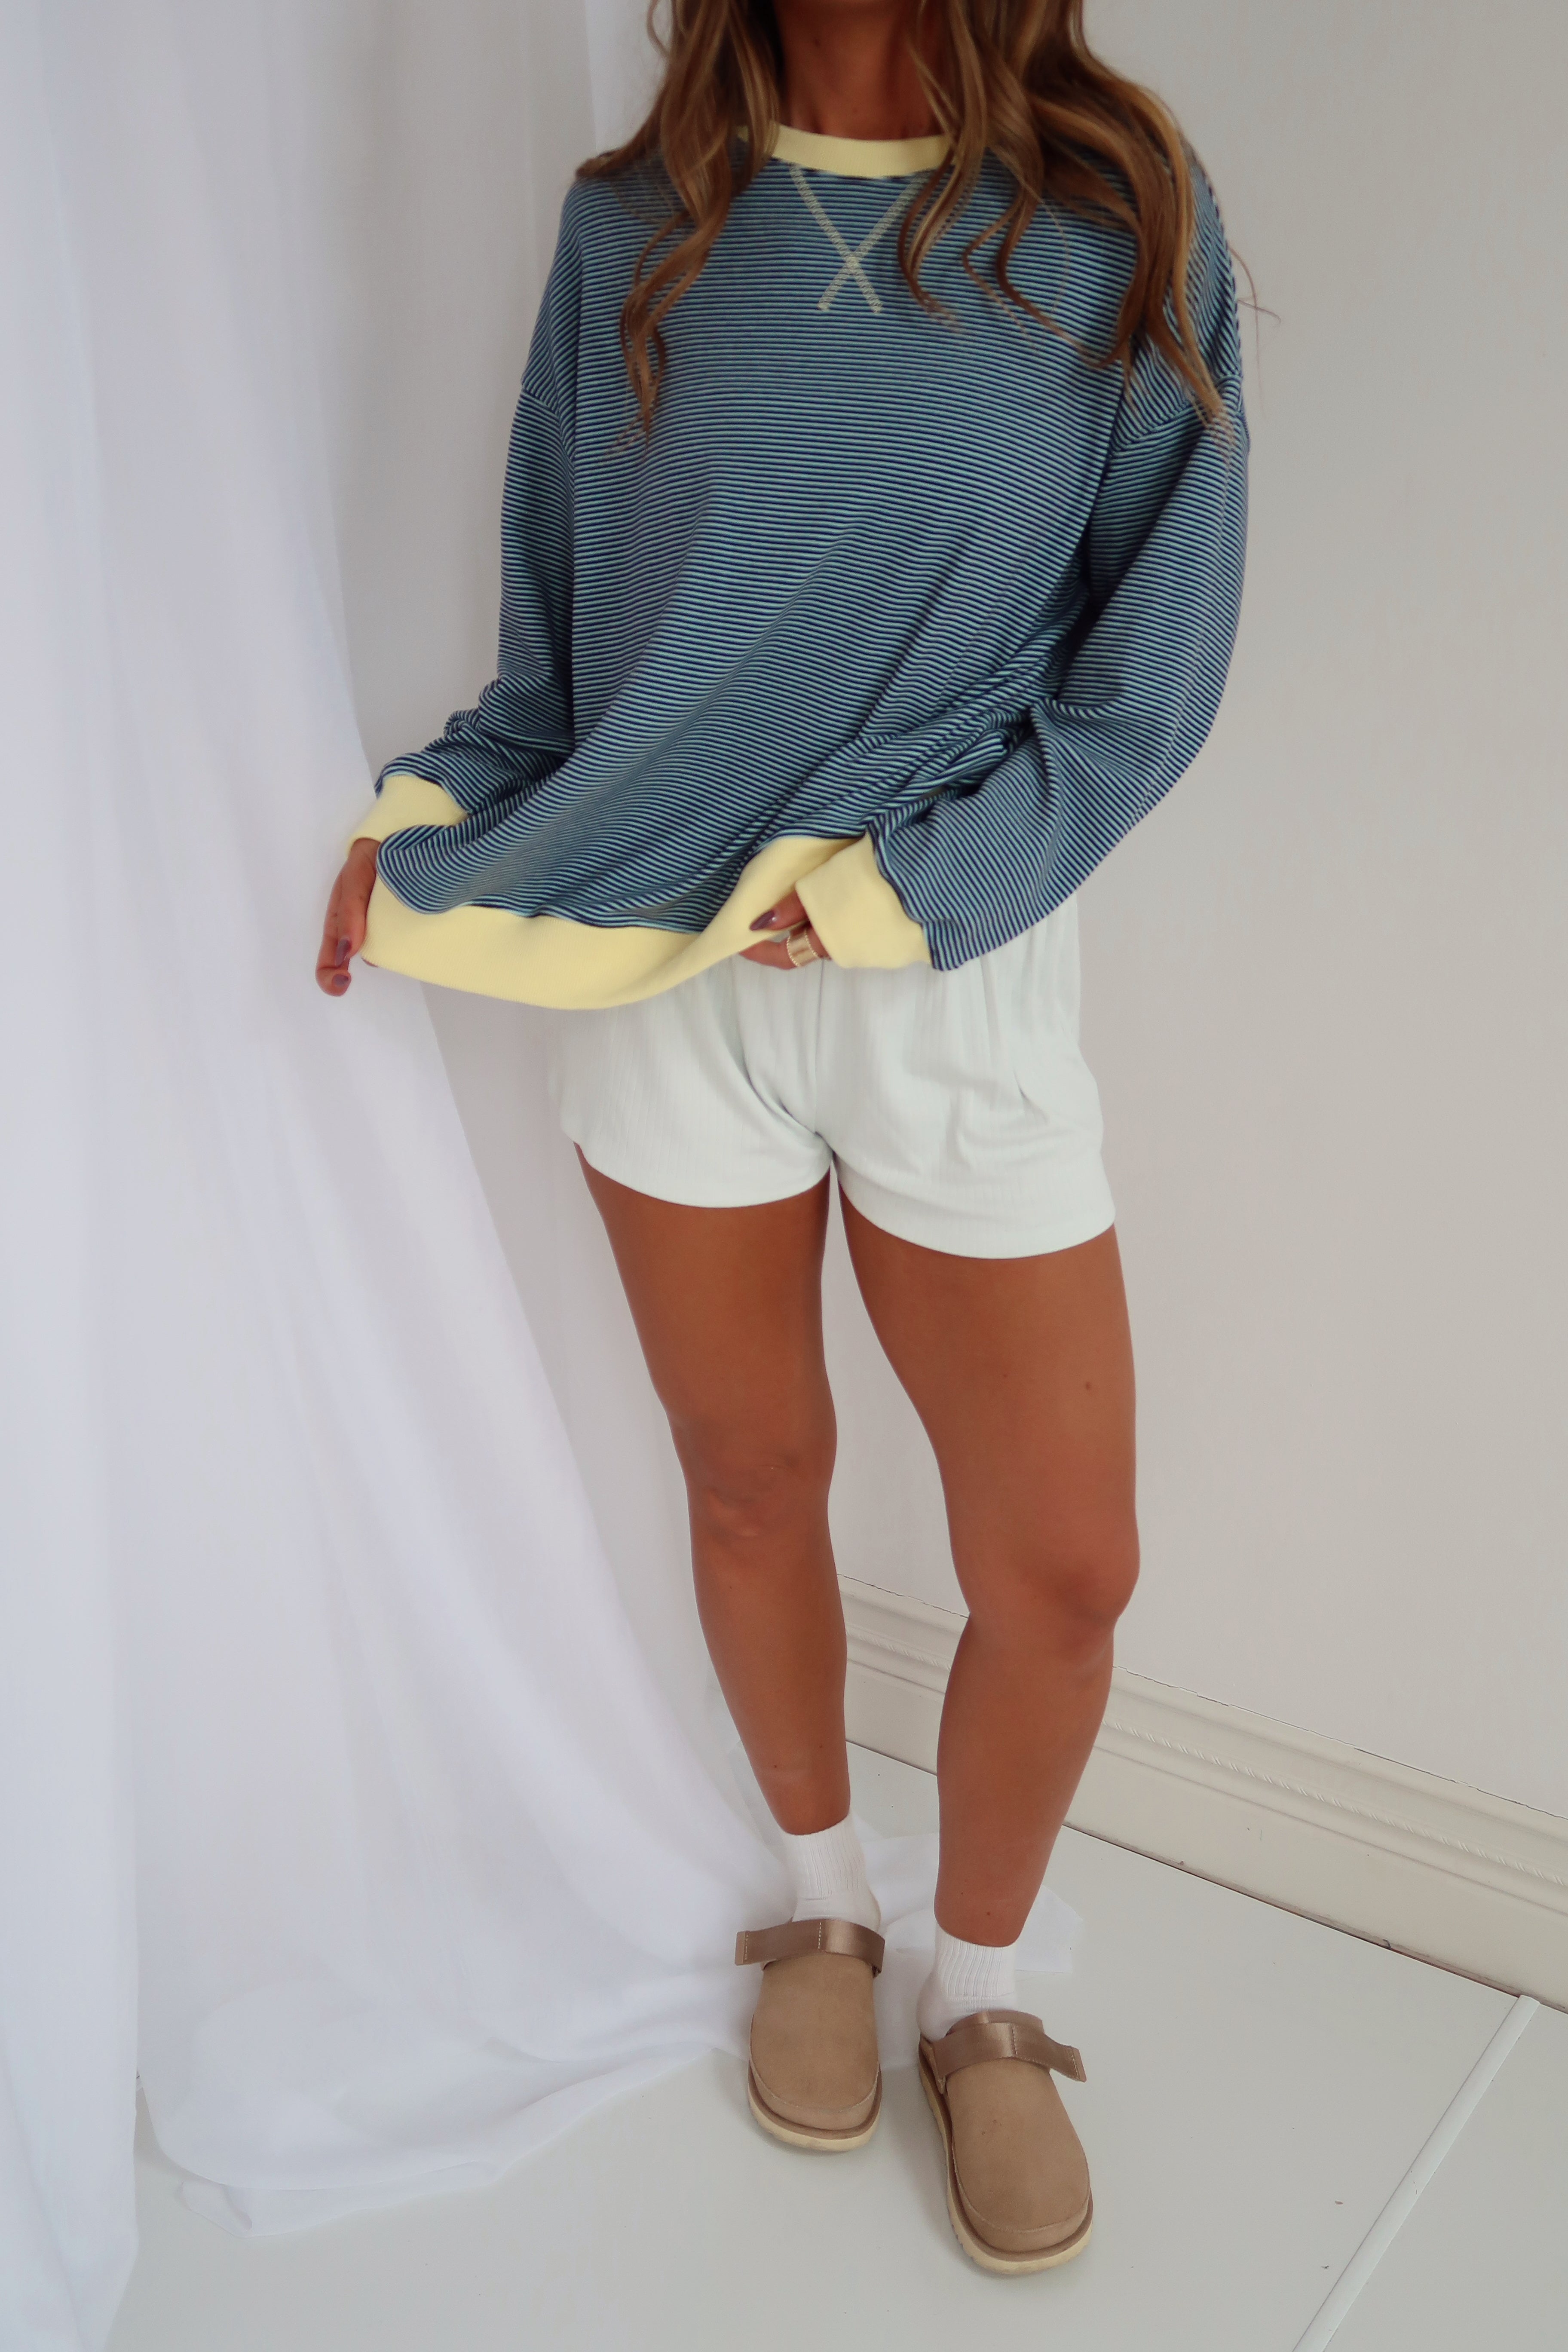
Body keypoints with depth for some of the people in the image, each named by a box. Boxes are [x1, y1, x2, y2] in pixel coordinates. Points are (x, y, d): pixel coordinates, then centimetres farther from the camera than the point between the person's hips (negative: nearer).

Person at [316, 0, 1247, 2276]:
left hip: (960, 989, -1)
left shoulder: (1117, 215, -3)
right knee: (753, 1477, 14)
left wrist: (889, 887, -14)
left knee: (1062, 1562, 2)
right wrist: (429, 819, -3)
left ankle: (981, 1994, 31)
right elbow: (561, 615, 11)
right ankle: (825, 1906, 41)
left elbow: (1147, 675, -5)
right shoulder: (636, 225, 4)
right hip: (660, 973, 2)